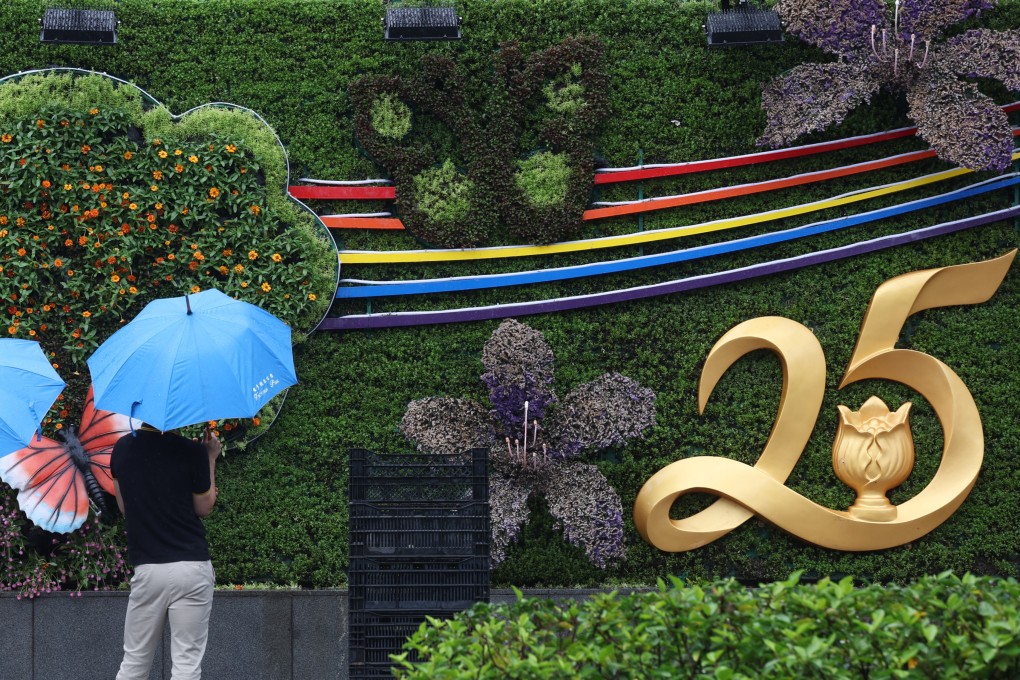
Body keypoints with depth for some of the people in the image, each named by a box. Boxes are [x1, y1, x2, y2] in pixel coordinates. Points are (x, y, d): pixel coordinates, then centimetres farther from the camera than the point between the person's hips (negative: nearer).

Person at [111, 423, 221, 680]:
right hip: (191, 568, -3)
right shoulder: (192, 451, -9)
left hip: (147, 569, 3)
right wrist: (210, 459, 12)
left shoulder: (123, 448, 2)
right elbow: (204, 508, 3)